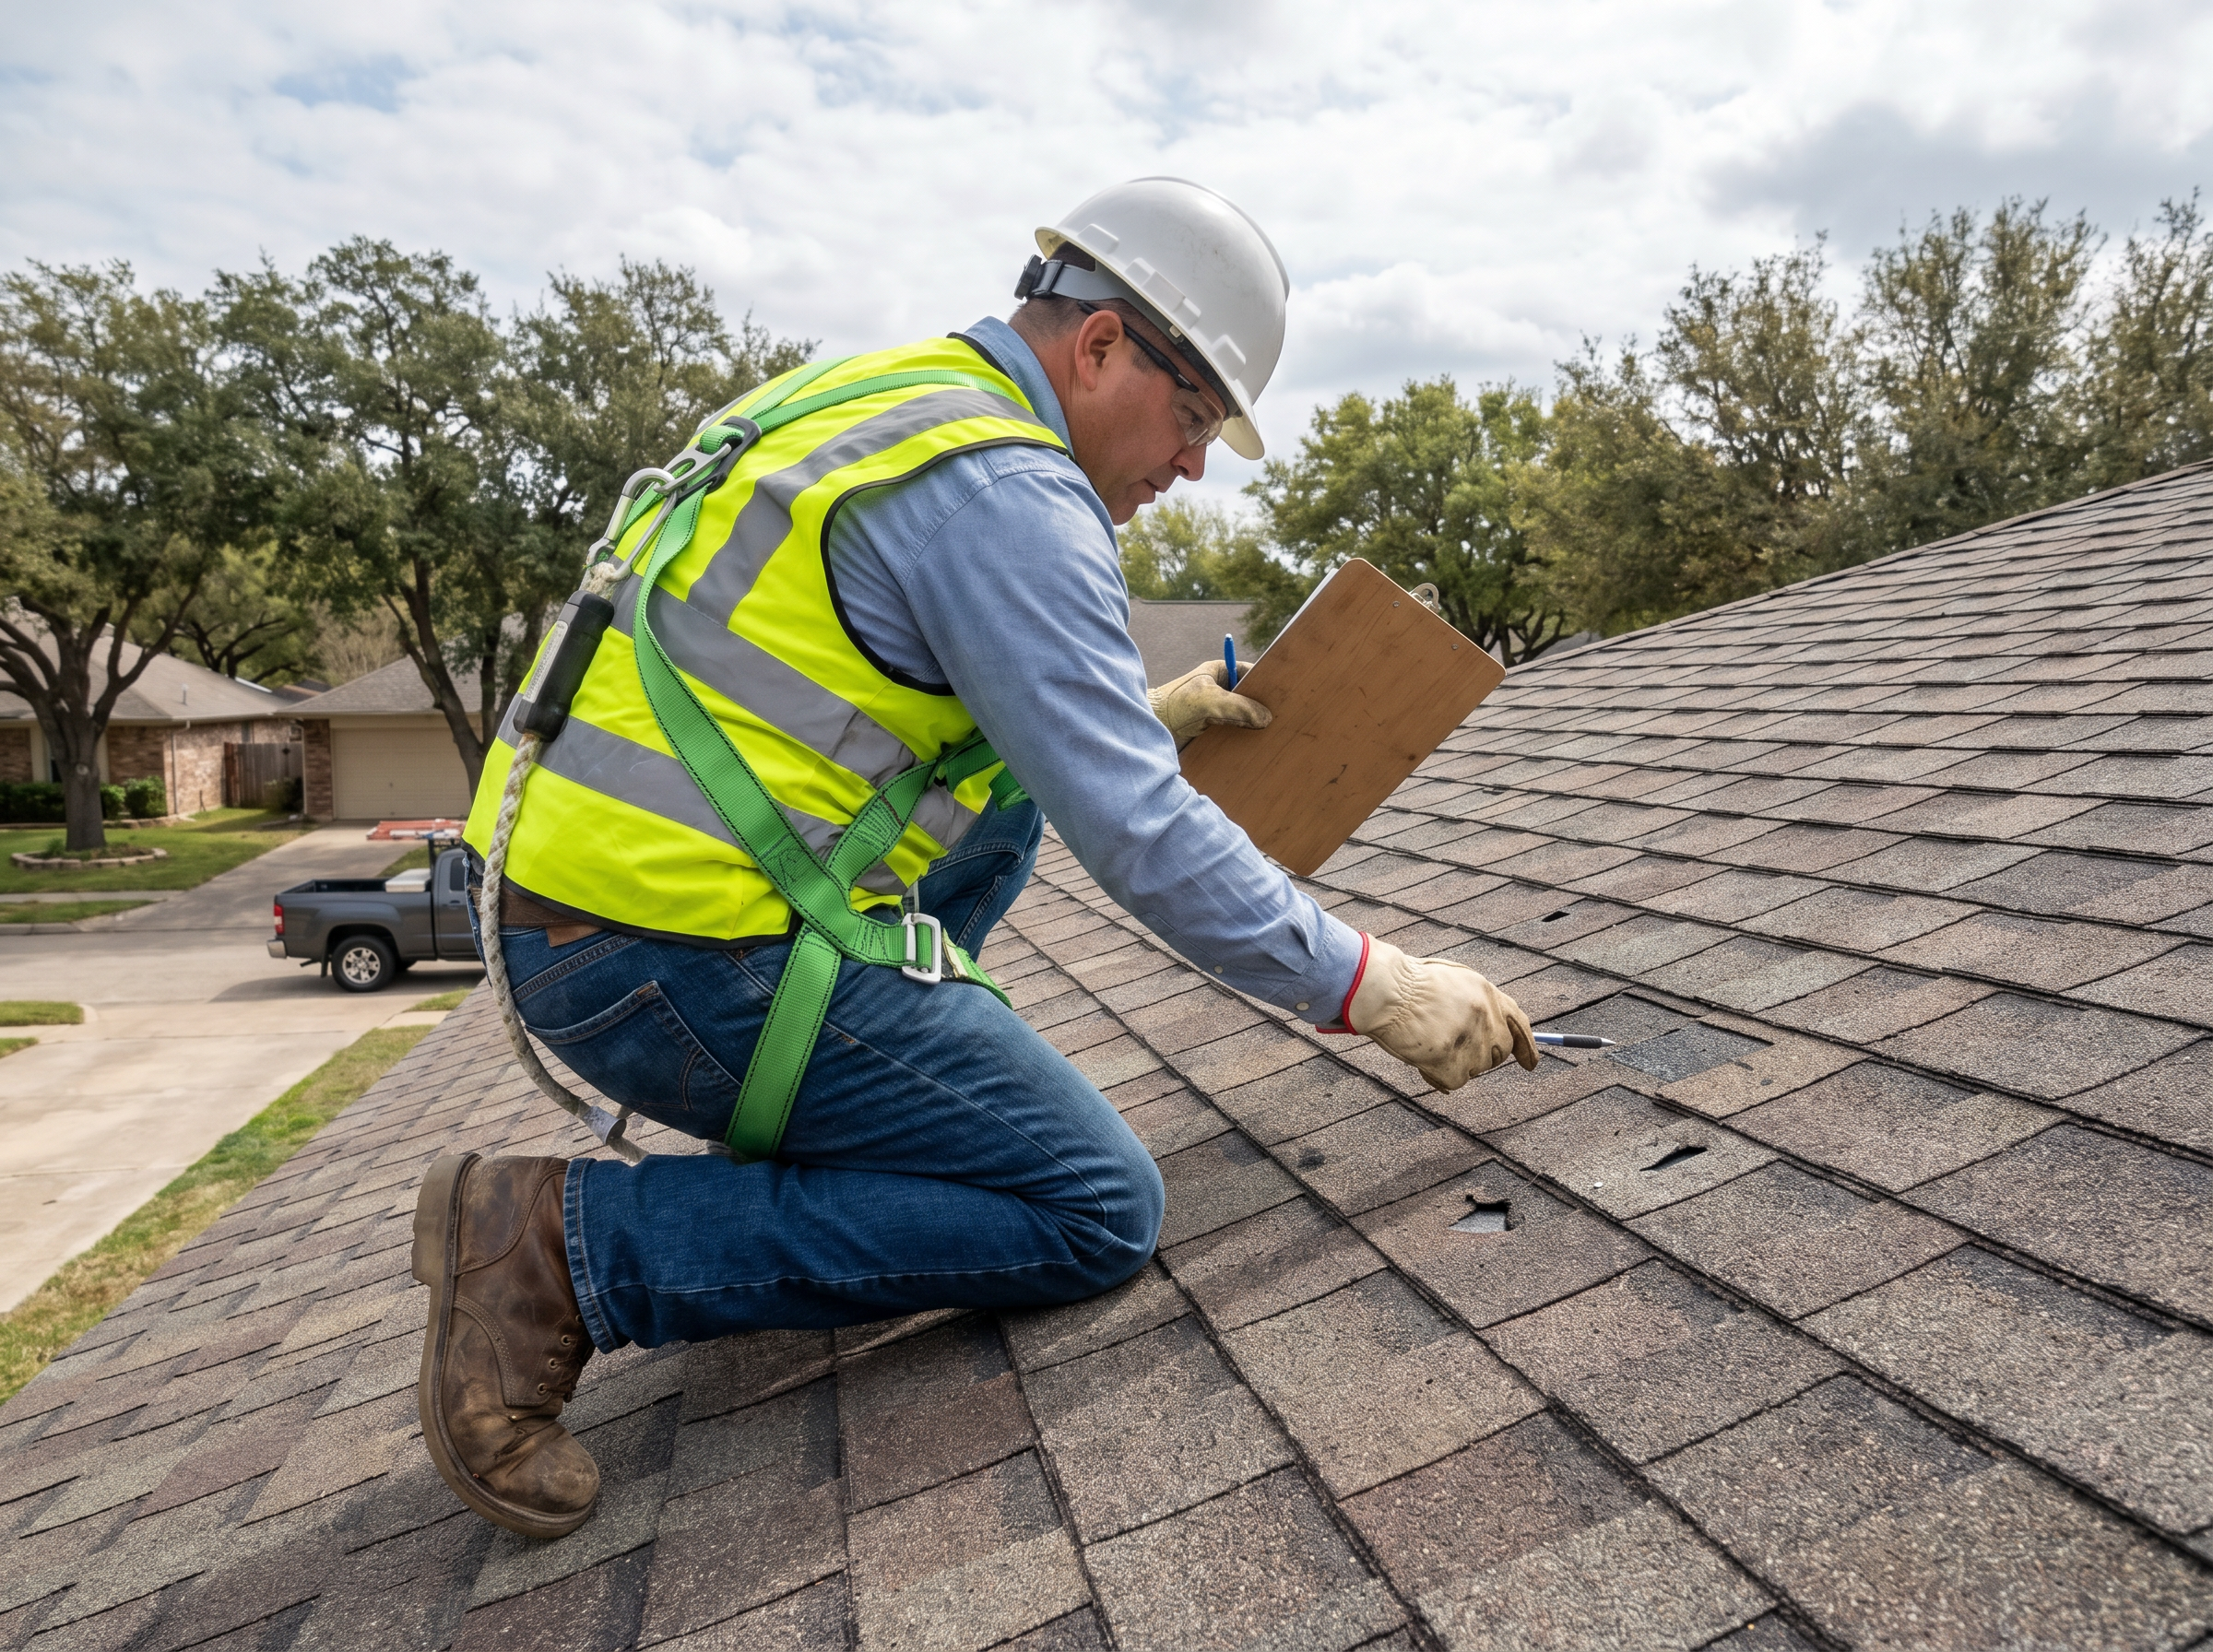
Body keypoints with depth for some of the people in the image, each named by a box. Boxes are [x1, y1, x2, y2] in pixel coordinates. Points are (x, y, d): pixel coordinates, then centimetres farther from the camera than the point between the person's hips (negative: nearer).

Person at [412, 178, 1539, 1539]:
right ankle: (565, 1239, -6)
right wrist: (1367, 986, -9)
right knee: (1099, 1213, -3)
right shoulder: (1006, 492, -14)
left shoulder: (898, 404, 17)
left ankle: (800, 1145, 17)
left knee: (1002, 796, 24)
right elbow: (1137, 834, -18)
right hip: (687, 960, -10)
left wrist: (1146, 710, 24)